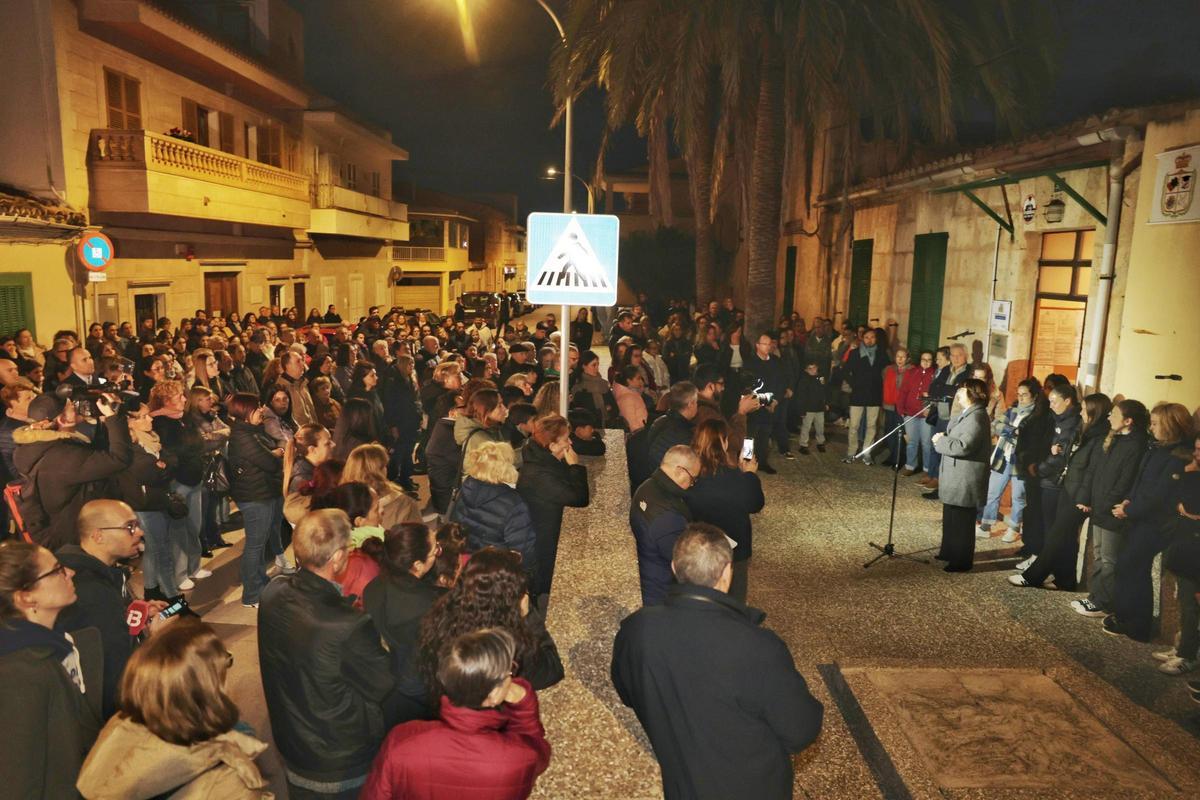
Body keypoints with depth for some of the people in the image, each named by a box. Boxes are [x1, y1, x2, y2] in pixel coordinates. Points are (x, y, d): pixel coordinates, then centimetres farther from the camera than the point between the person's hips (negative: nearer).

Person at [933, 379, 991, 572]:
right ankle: (949, 552, 36)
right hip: (955, 476, 10)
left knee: (961, 521, 2)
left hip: (965, 479, -10)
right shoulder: (966, 413, 11)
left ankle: (961, 561, 13)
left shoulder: (976, 417, -22)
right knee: (951, 517, 22)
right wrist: (942, 439, -1)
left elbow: (963, 446, -29)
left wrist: (940, 441, -16)